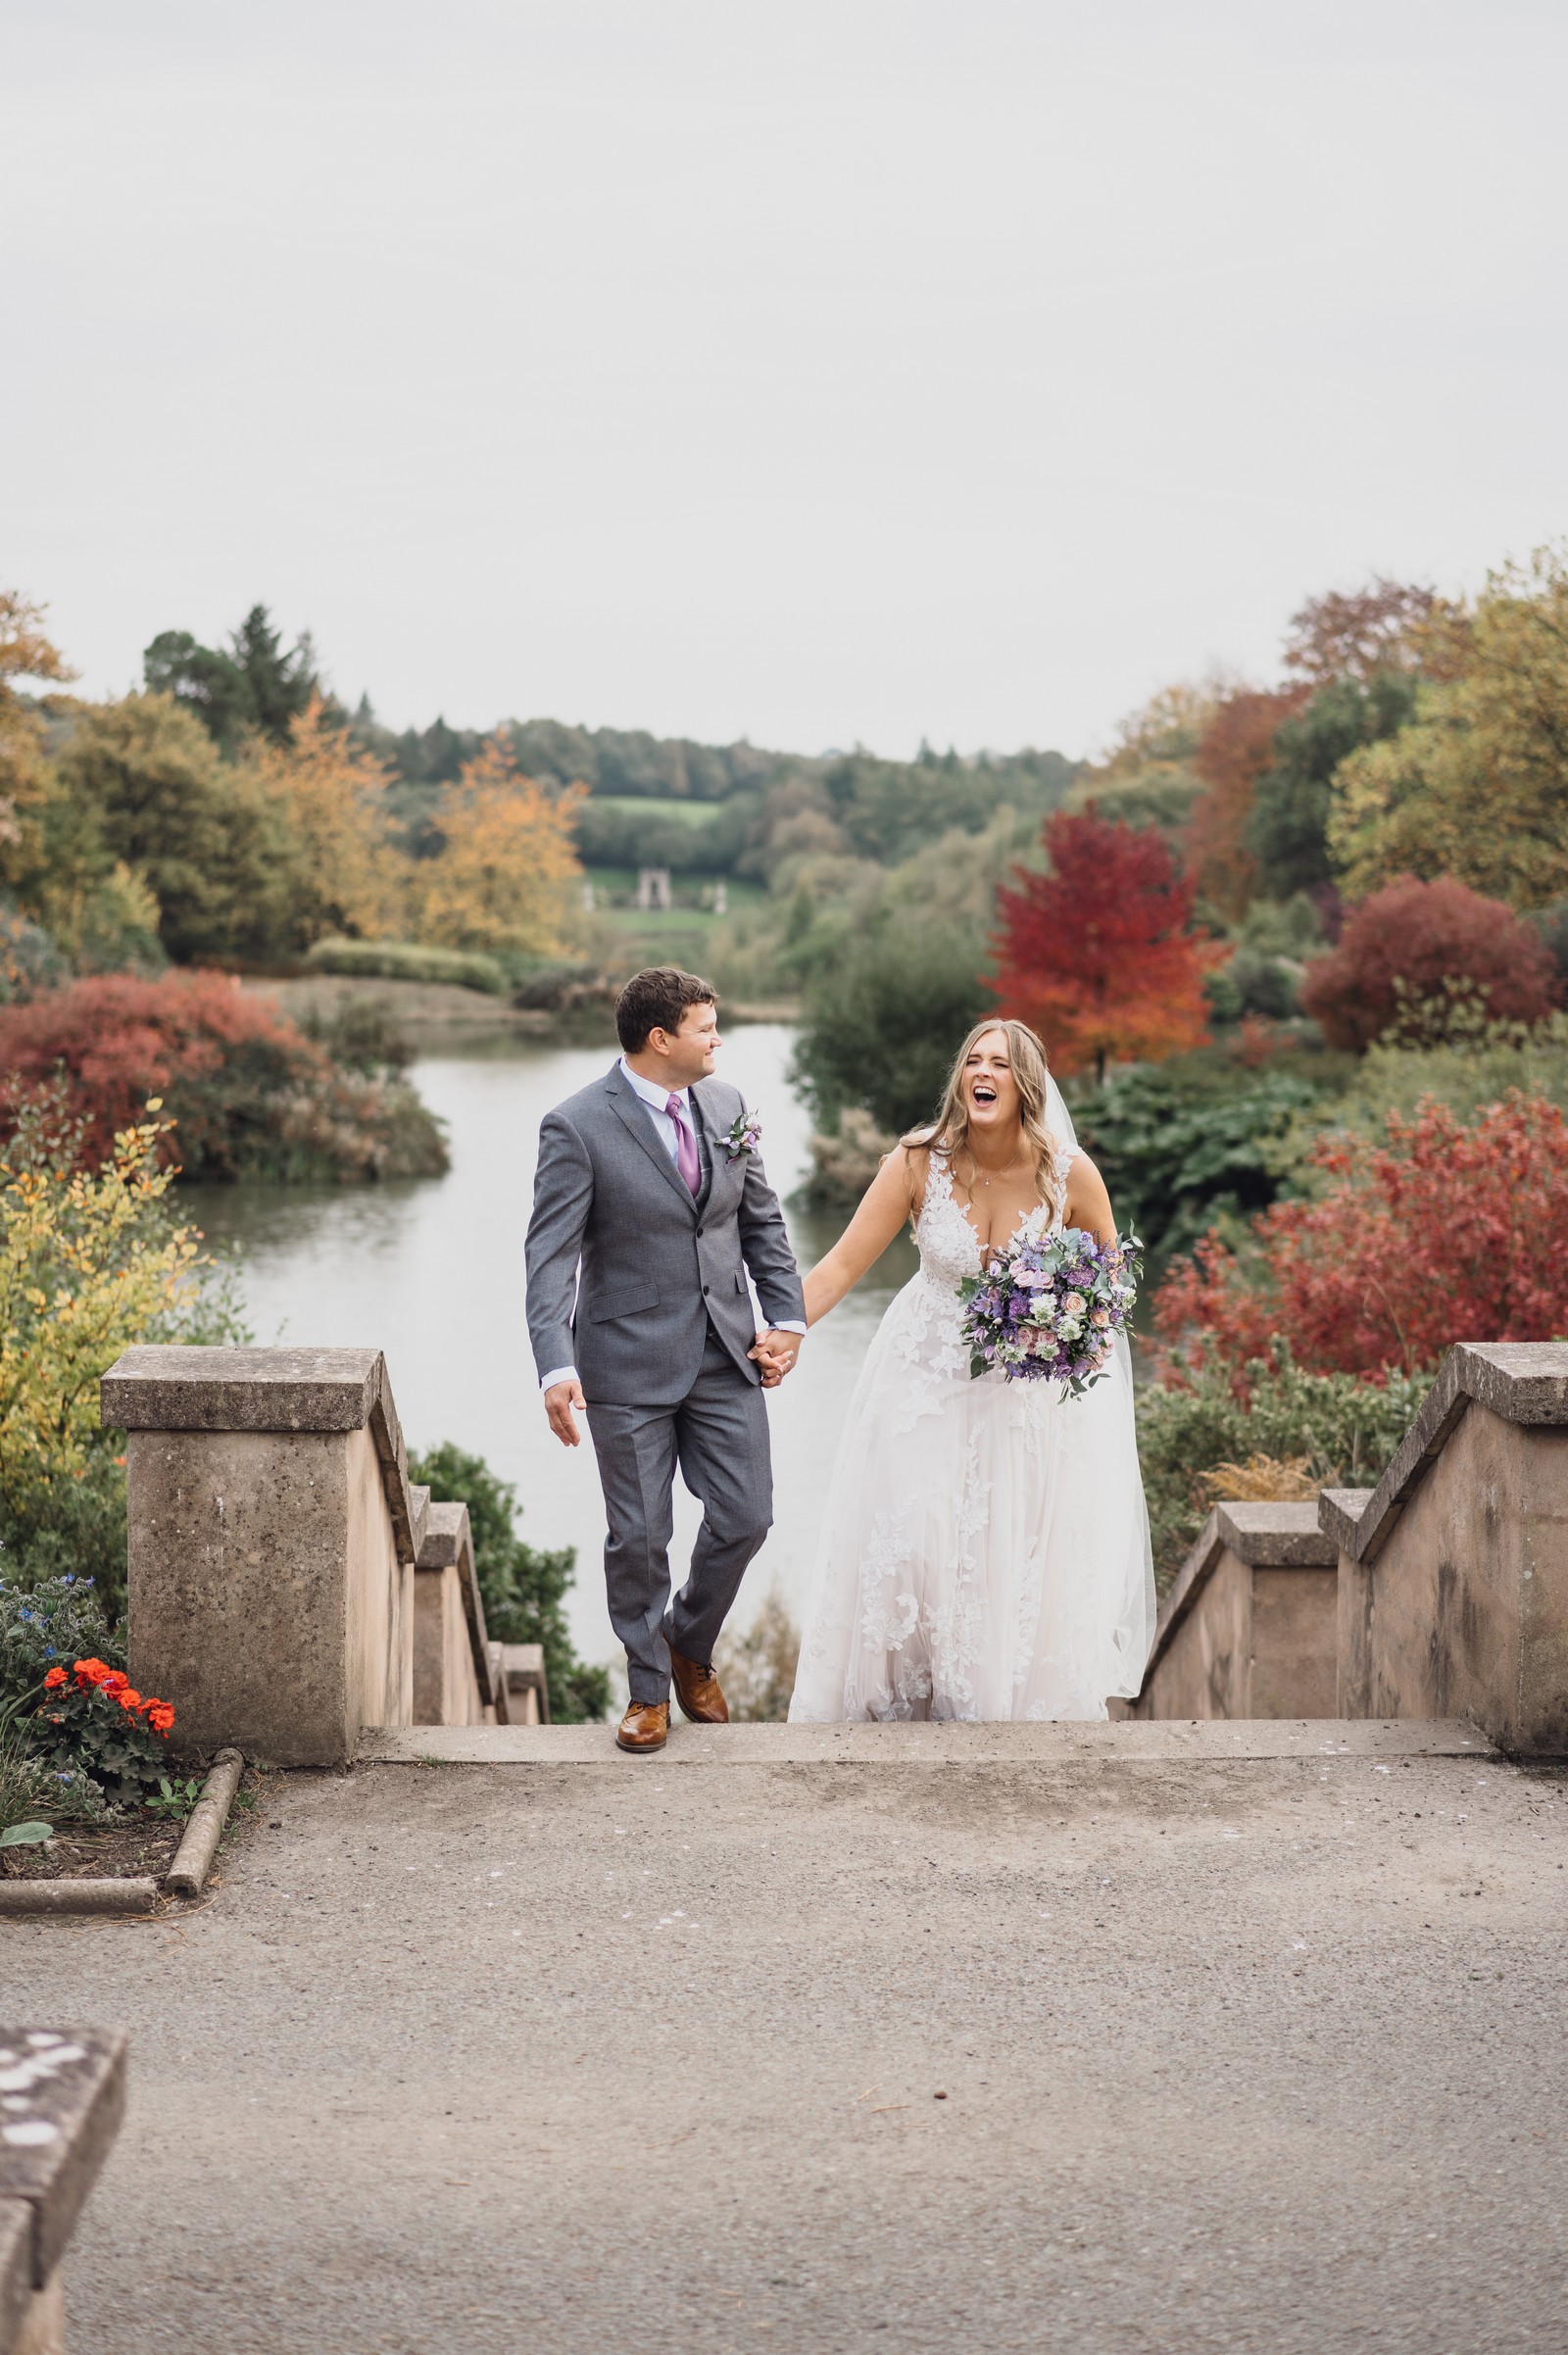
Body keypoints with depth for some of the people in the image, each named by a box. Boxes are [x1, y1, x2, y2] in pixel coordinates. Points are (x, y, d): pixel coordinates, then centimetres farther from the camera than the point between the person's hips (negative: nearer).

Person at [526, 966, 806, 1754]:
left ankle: (690, 1646, 32)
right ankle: (648, 1687, 23)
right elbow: (550, 1257, -16)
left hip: (726, 1356, 5)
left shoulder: (727, 1106, 5)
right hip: (630, 1364, -5)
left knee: (744, 1517, 5)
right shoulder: (577, 1127, -13)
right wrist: (556, 1367, -27)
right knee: (638, 1535, 4)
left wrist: (787, 1317, 3)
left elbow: (763, 1220, 13)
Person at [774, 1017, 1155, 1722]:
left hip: (1033, 1389, 0)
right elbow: (843, 1264, -13)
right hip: (930, 1377, 0)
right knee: (909, 1541, -4)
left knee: (1026, 1553, 1)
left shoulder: (1069, 1173, -13)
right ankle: (908, 1701, 14)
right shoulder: (919, 1162, -14)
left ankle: (1022, 1706, 21)